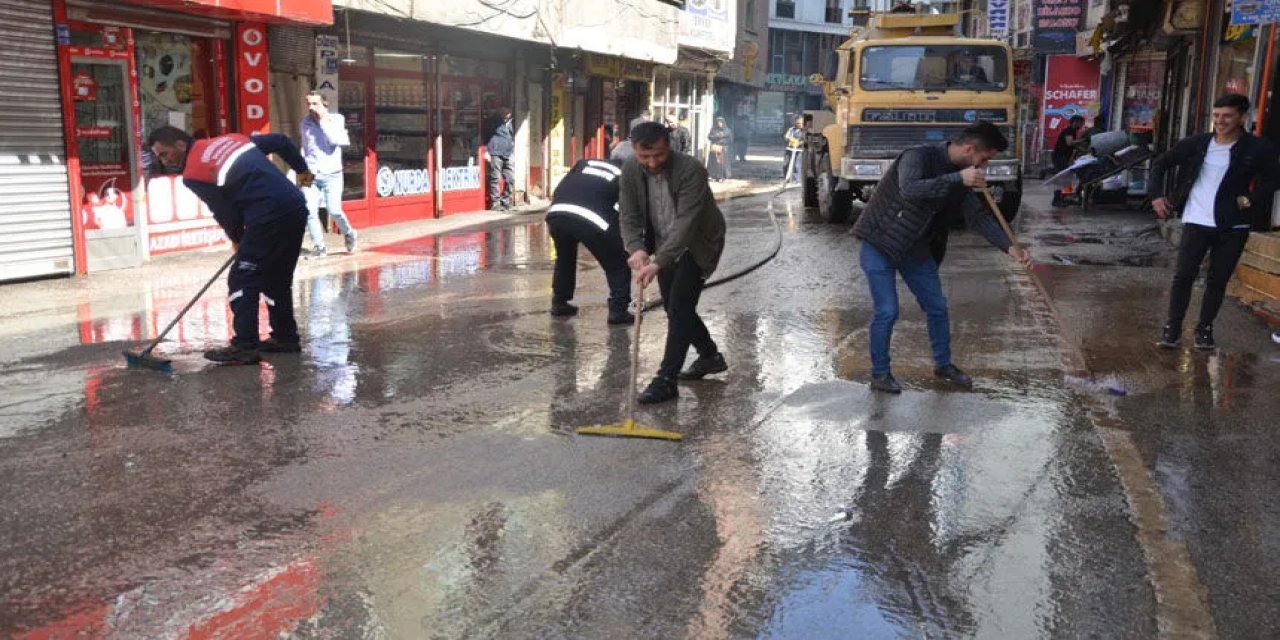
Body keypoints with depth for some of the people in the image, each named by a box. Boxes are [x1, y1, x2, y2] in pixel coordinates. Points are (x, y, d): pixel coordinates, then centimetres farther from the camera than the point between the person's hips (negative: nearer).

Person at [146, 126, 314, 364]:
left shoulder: (193, 173, -2)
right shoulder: (229, 139, 17)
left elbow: (224, 211, 1)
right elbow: (280, 141, 19)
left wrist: (237, 239, 20)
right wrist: (302, 169, 30)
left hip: (269, 218, -8)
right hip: (297, 208, 8)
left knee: (242, 280, 0)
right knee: (278, 278, 20)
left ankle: (244, 346, -2)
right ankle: (286, 337, 27)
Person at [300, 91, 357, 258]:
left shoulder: (336, 119, -2)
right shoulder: (305, 122, 7)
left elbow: (335, 140, -18)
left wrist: (323, 120, -14)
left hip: (331, 175, -3)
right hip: (310, 175, 3)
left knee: (334, 211, -9)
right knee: (309, 211, -9)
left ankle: (348, 234, 21)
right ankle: (318, 246, 5)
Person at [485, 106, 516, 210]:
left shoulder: (509, 123, 17)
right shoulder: (494, 123, 0)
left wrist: (512, 151, 18)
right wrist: (487, 151, -7)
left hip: (508, 155, 6)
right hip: (496, 154, -6)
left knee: (510, 178, 3)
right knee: (495, 179, -5)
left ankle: (505, 202, 16)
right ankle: (495, 203, -1)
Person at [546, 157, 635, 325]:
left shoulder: (585, 163, 30)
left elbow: (559, 190, 25)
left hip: (556, 213, 5)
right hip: (590, 219, -5)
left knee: (564, 259, 32)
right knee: (618, 265, 15)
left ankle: (559, 303, 39)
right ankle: (618, 310, 9)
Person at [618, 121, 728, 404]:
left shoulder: (691, 170, -30)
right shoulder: (630, 171, -12)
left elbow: (685, 222, -37)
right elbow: (628, 216, -12)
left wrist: (658, 262, -47)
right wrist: (637, 249, -33)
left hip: (698, 243, -6)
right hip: (664, 245, 7)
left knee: (679, 306, -16)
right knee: (673, 307, 14)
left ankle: (666, 380, -13)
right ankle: (710, 355, 36)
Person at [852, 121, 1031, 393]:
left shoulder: (960, 174, 2)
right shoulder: (919, 156, -22)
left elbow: (978, 216, 2)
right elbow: (910, 189, -41)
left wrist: (1009, 246, -10)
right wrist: (957, 179, -43)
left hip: (915, 249, 8)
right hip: (879, 245, -8)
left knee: (937, 307, 11)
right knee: (887, 311, -9)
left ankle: (943, 364, 31)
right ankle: (879, 374, 9)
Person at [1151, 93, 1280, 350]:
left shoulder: (1257, 148, -4)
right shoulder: (1197, 143, 0)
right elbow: (1160, 163, 10)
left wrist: (1251, 199, -5)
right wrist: (1157, 195, 1)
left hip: (1233, 226, 0)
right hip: (1196, 222, 0)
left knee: (1217, 280, 7)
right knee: (1183, 275, -2)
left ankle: (1205, 328, 21)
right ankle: (1173, 327, 8)